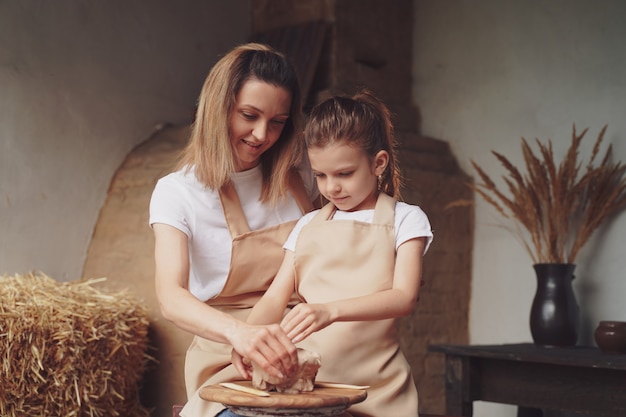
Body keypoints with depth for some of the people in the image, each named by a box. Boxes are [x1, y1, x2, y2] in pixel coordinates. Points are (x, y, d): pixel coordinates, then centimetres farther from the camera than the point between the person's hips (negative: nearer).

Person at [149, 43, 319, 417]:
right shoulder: (177, 193, -6)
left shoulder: (298, 176, 6)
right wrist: (239, 332, -41)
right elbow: (170, 297, -21)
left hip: (300, 358, 4)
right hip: (229, 368, -3)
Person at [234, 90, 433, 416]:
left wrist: (331, 310, -27)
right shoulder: (308, 226, 14)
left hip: (371, 385, -3)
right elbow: (276, 297, 7)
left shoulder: (404, 220, 1)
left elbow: (404, 297, -13)